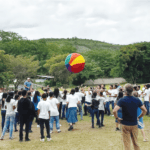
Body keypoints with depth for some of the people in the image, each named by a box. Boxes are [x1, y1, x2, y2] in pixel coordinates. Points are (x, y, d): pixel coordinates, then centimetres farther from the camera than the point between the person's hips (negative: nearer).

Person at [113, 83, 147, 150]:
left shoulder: (122, 100, -13)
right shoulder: (137, 100, -2)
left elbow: (114, 111, -24)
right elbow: (145, 110, 1)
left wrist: (117, 118, -8)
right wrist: (139, 117, 9)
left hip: (125, 125, -3)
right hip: (134, 124, 3)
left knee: (127, 144, 6)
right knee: (135, 143, 16)